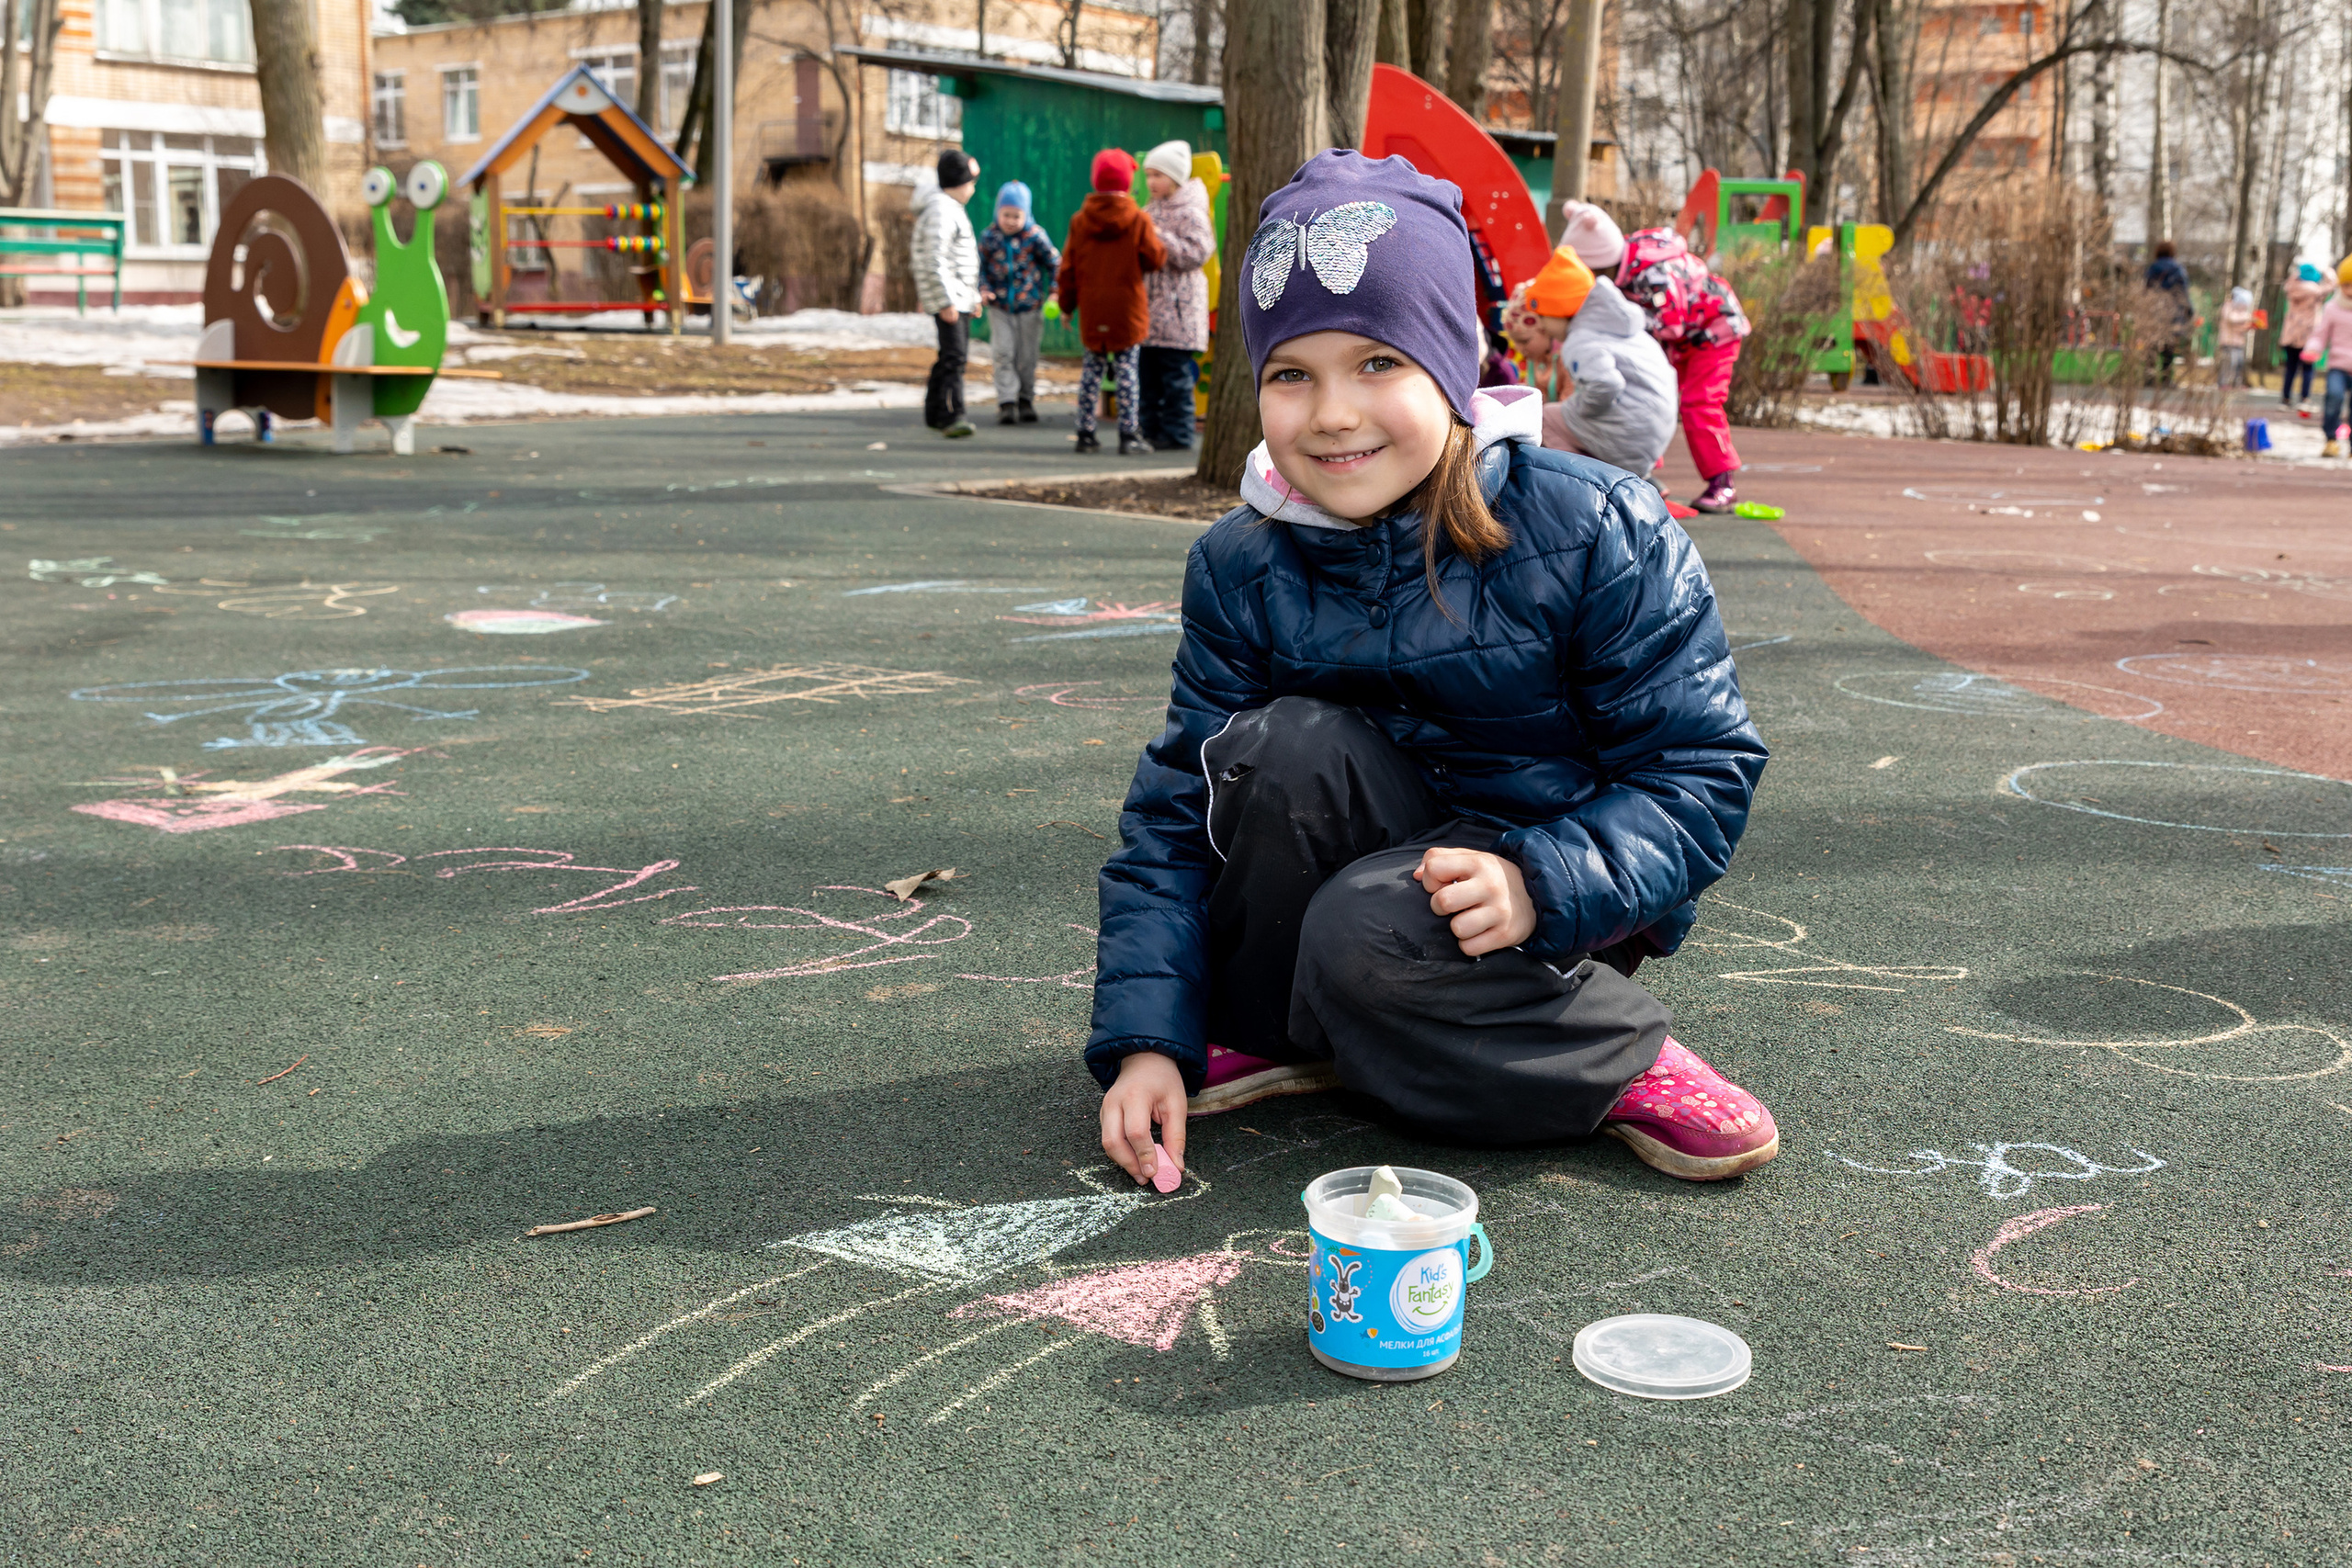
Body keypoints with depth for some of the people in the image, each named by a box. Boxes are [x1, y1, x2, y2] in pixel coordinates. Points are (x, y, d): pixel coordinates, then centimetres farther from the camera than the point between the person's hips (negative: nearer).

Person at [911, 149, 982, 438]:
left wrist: (974, 297, 27)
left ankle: (935, 413, 25)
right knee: (954, 355, -18)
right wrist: (946, 302, -27)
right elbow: (935, 261, -22)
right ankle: (951, 417, -25)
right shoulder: (940, 211, -14)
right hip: (947, 297, -11)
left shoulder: (951, 209, 20)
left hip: (959, 297, 11)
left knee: (952, 355, 16)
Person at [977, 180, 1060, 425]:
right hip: (1000, 307, 1)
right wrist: (984, 289, -8)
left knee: (1027, 357, 6)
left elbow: (1054, 262, 2)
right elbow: (981, 267, 7)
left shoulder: (1035, 236, -6)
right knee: (1004, 355, -5)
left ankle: (1026, 401, 20)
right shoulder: (990, 237, -2)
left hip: (1029, 306, -1)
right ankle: (1006, 403, -3)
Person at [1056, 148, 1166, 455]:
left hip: (1091, 311, 3)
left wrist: (1066, 305, 14)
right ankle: (1129, 435, -1)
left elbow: (1068, 268, 5)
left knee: (1091, 370, 9)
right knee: (1127, 371, 1)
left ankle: (1086, 433, 9)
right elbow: (1155, 259, -4)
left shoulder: (1080, 221, 3)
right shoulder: (1138, 219, -6)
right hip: (1127, 310, -3)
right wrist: (1159, 240, 17)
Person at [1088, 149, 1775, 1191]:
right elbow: (1179, 805, -6)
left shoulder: (1594, 534, -16)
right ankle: (1271, 1030, -4)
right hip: (1377, 856, 4)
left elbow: (1700, 770, -15)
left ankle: (1619, 1060, -7)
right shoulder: (1243, 567, -6)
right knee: (1287, 746, -26)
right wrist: (1148, 1038, -17)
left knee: (1368, 938, -33)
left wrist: (1539, 883, -33)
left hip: (1557, 904, -4)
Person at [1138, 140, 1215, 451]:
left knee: (1176, 374, -6)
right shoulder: (1152, 210, 17)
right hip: (1151, 304, 8)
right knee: (1148, 373, 9)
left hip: (1178, 307, -8)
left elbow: (1196, 254, -17)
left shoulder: (1191, 213, -7)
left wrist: (1161, 237, -19)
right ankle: (1152, 431, 15)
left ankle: (1177, 433, -1)